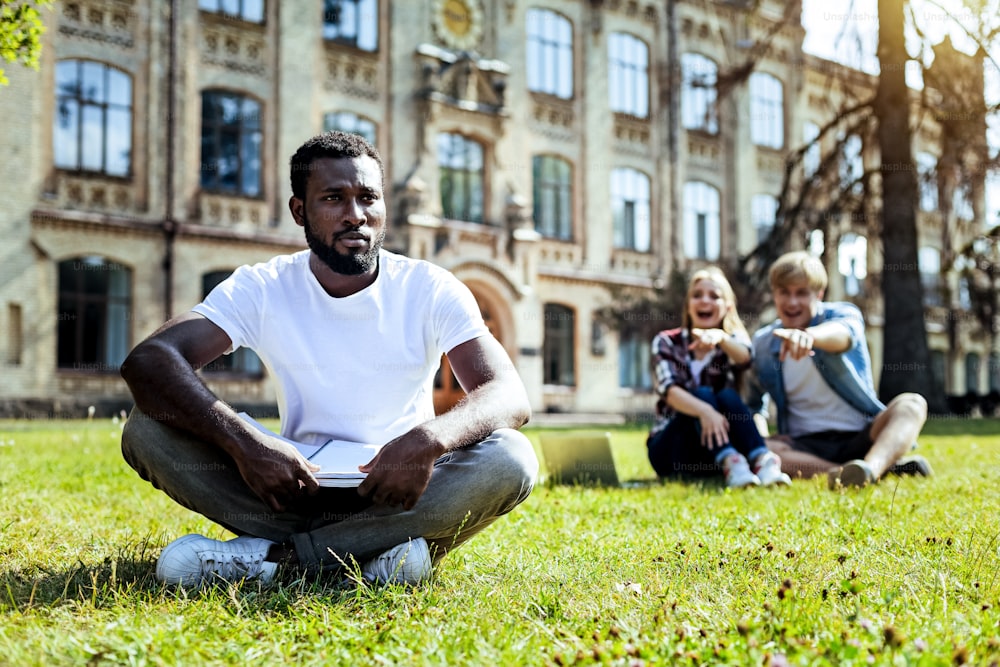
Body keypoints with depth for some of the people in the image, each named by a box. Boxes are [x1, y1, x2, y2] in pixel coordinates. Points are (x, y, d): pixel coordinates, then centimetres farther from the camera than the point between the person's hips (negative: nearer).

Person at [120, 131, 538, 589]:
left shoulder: (431, 290, -5)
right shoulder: (261, 289, -4)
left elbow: (510, 396, -17)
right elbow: (146, 361, -19)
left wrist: (430, 440, -39)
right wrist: (244, 443, -37)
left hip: (398, 496, 0)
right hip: (293, 491, 1)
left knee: (512, 458, -30)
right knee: (147, 430, -21)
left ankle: (268, 554, -27)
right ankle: (378, 556, -26)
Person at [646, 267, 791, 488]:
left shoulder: (732, 339, 2)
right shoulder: (667, 342, -2)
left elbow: (745, 358, -25)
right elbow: (668, 389, -22)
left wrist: (720, 338, -48)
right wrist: (704, 411, -43)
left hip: (721, 443, 1)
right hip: (670, 447, -1)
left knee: (728, 396, -26)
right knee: (703, 394, -28)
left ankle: (763, 462, -49)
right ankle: (731, 465, -53)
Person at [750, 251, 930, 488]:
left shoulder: (841, 314, -2)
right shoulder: (763, 343, 7)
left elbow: (844, 331, -29)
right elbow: (755, 403, 19)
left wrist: (810, 334, -55)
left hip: (860, 439, -1)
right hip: (804, 447, 1)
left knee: (912, 404, -26)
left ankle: (871, 466, -58)